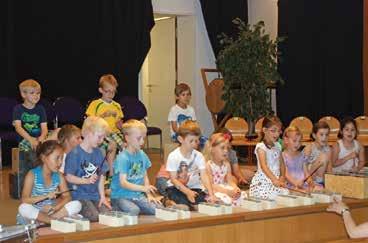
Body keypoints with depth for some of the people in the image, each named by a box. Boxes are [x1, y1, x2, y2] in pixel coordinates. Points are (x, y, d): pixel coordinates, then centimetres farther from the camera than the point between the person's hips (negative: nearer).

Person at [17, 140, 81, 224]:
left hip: (49, 212, 4)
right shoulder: (32, 175, -11)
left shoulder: (59, 176, 2)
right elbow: (24, 200, -18)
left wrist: (55, 207, -22)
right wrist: (46, 196, -27)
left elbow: (67, 197, -2)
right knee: (23, 208, -39)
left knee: (77, 205, -15)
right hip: (34, 213, -4)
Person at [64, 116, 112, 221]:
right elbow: (68, 177, -10)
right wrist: (86, 181, -22)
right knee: (94, 217, -24)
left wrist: (102, 196, 7)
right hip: (79, 195, -6)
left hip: (95, 195, 6)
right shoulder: (74, 153, -9)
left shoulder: (98, 153, 11)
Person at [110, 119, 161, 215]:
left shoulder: (142, 155, 8)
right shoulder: (122, 158, -13)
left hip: (137, 196, 6)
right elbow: (123, 183, -21)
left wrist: (149, 195, 3)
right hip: (120, 196, -5)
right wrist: (143, 188, -34)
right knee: (134, 210, -34)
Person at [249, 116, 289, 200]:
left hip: (276, 180, 6)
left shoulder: (277, 146, 13)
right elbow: (264, 166, -22)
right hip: (262, 182, -6)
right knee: (273, 196, -26)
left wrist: (282, 177, -4)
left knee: (286, 193, -16)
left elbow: (281, 163, 15)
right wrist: (275, 180, -36)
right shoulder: (261, 147, -10)